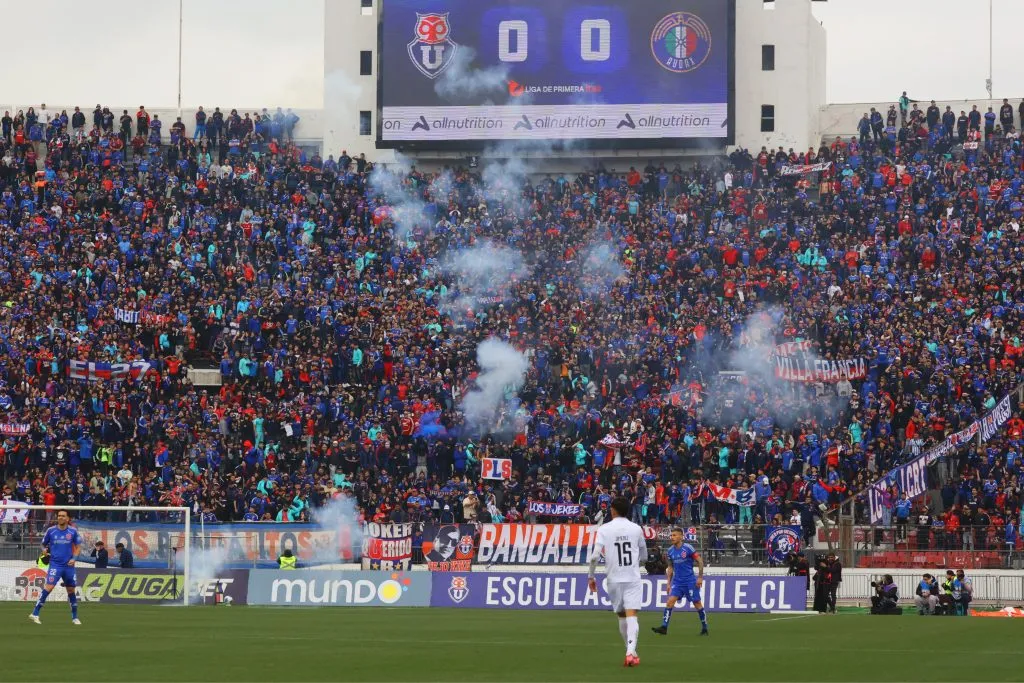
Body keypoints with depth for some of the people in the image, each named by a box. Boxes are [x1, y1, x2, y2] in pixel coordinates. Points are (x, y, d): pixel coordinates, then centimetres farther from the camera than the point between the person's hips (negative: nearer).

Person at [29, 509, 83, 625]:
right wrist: (45, 549, -10)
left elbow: (78, 546, 9)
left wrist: (74, 558, -6)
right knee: (49, 587, -18)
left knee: (71, 590, 10)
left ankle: (75, 617, 23)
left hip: (68, 565, 2)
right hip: (55, 564, -2)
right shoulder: (51, 531, 1)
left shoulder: (73, 531, 2)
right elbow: (44, 544, 13)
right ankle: (35, 614, -17)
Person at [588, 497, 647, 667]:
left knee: (622, 615, 15)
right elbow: (644, 556, 14)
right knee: (631, 615, -9)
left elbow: (595, 556, -9)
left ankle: (631, 651, 24)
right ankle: (631, 652, -25)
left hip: (614, 578, 0)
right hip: (633, 577, 0)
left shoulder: (604, 529, -2)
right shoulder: (636, 529, 4)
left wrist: (591, 577, 2)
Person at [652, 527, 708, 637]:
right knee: (670, 601, -12)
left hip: (690, 581, -4)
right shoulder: (670, 551, 6)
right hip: (677, 581, 4)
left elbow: (700, 561, -5)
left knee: (697, 604, 3)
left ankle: (704, 628, 16)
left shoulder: (688, 548, -10)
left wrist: (700, 577, -9)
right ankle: (664, 627, -15)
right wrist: (669, 583, 12)